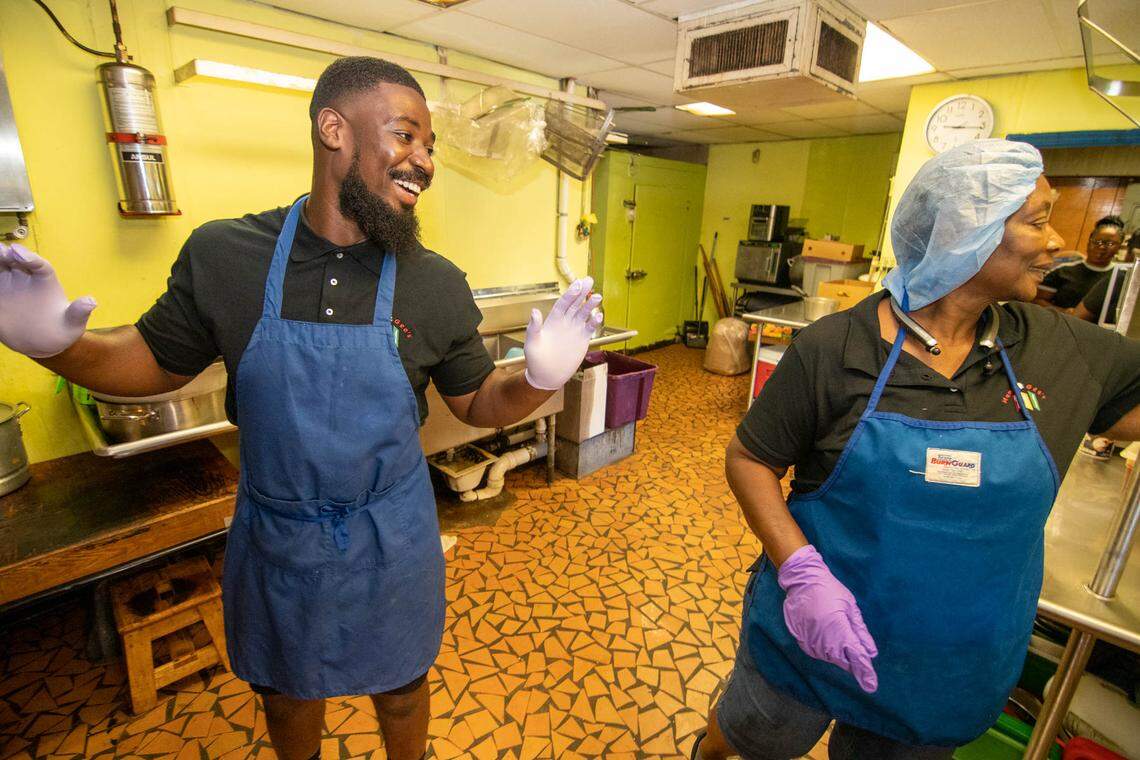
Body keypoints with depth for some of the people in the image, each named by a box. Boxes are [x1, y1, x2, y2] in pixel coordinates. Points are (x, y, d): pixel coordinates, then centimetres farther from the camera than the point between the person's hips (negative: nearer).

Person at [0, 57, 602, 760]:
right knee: (286, 689, 29)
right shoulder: (221, 253, -12)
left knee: (400, 686, 24)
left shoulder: (437, 283, -14)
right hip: (274, 534, 2)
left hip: (390, 536, -1)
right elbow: (155, 364, 3)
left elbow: (478, 404, -5)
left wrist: (542, 377, -24)